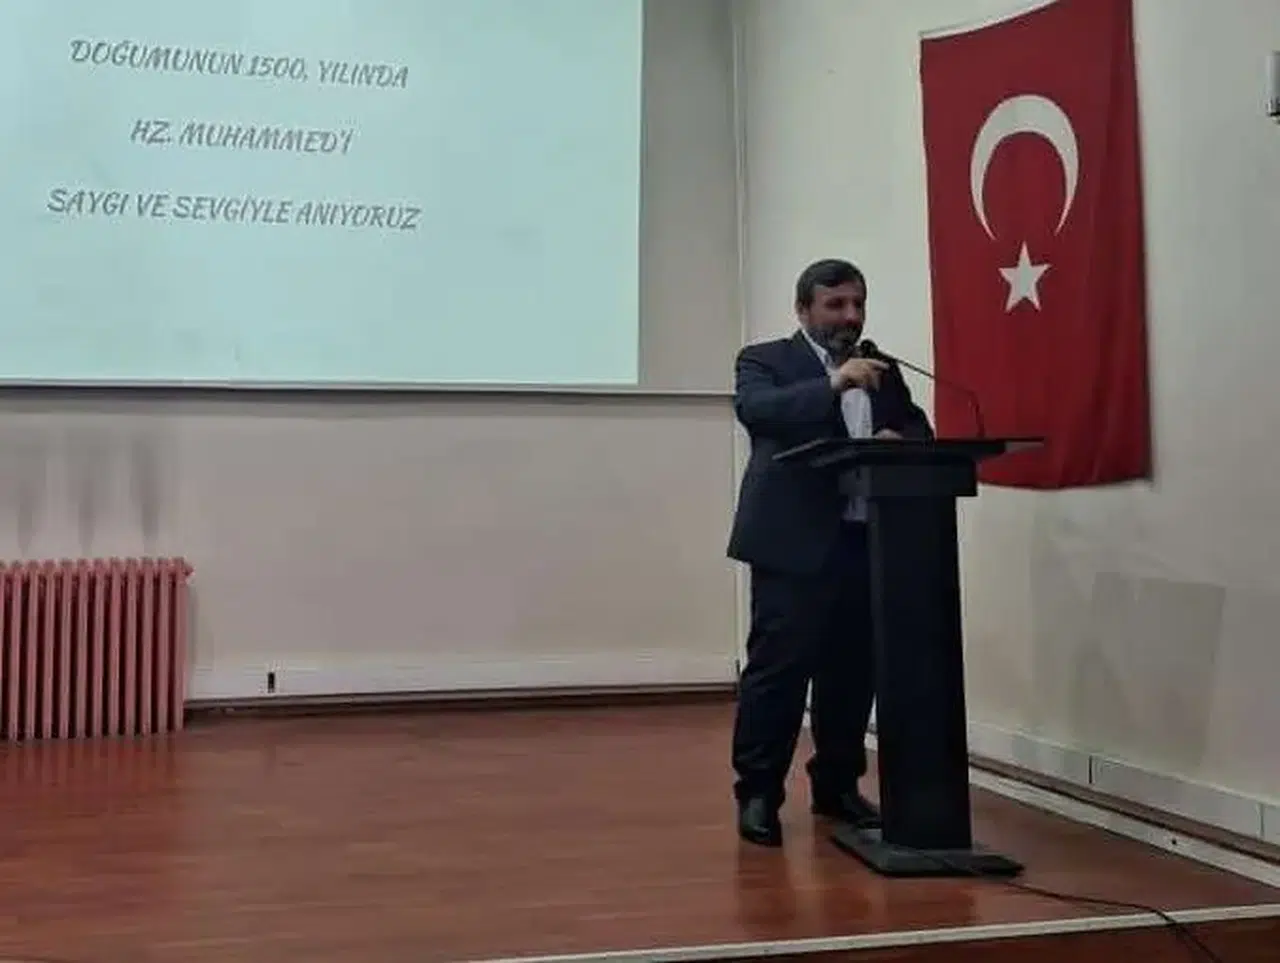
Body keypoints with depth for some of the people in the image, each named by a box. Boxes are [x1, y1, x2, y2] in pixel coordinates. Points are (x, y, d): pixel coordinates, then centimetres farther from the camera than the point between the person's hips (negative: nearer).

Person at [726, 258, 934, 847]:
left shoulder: (883, 371, 20)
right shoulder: (765, 361, 3)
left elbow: (920, 431, 13)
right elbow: (757, 410, -17)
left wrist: (899, 439, -10)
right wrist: (834, 383, -27)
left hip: (868, 543, 5)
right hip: (795, 543, -5)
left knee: (854, 671, 9)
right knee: (777, 668, -5)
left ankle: (837, 785, 22)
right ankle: (758, 792, 5)